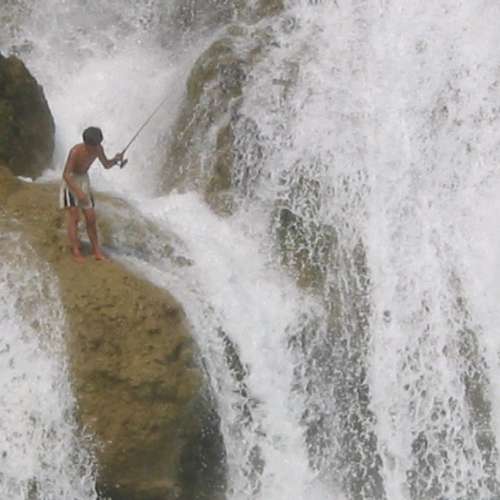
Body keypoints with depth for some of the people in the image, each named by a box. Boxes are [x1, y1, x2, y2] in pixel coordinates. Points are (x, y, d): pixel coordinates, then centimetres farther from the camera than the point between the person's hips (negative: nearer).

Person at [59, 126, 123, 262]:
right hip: (70, 181, -6)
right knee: (74, 218, -12)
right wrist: (78, 192, -38)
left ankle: (97, 251, 11)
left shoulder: (98, 149, -10)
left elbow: (106, 165, 6)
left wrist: (115, 160, -17)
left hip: (84, 180, 6)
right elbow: (66, 174, -30)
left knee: (91, 218, 5)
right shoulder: (76, 151, -28)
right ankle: (76, 251, -11)